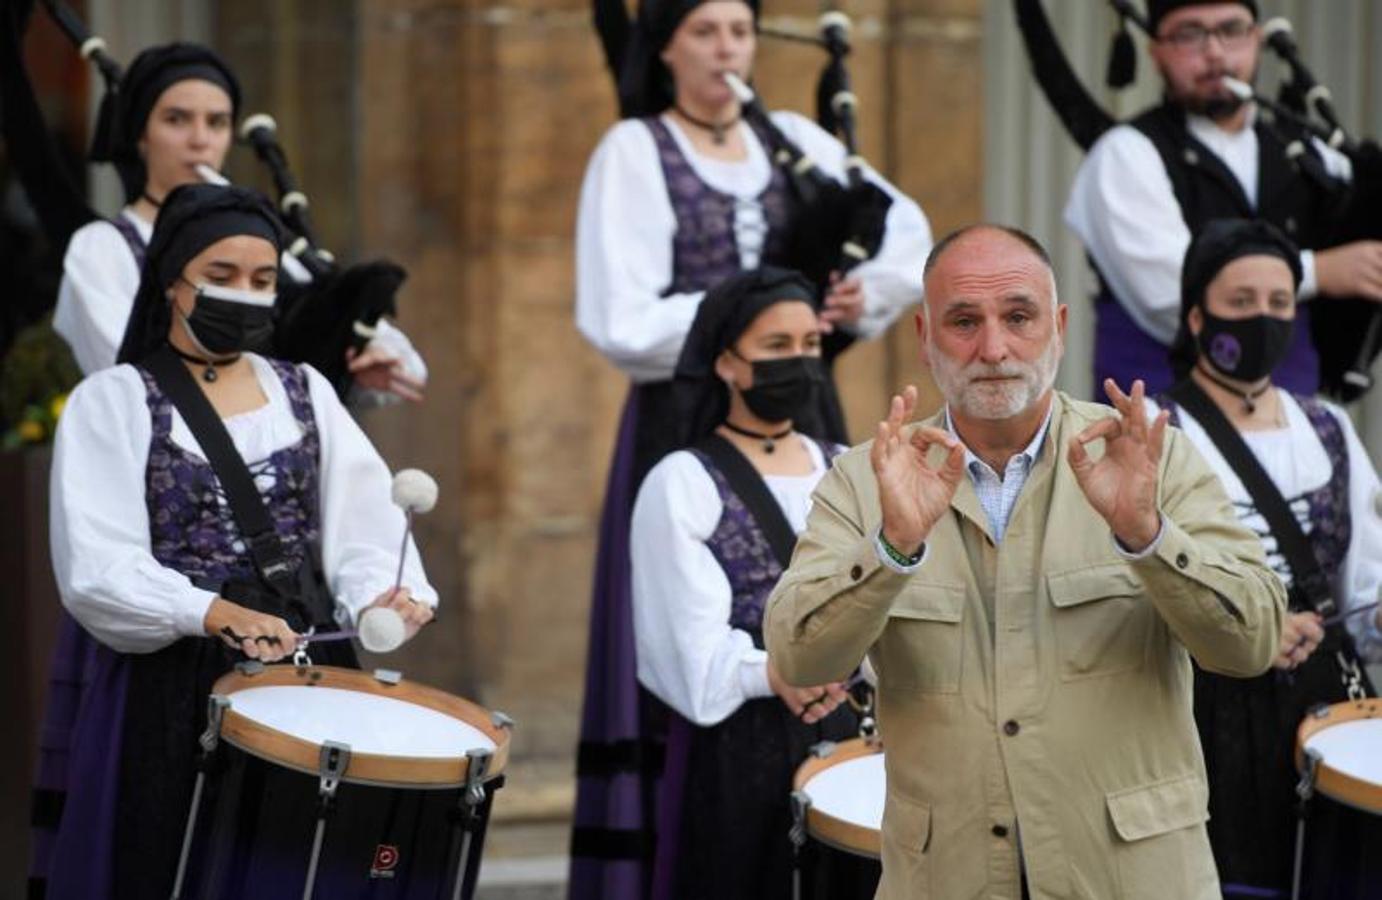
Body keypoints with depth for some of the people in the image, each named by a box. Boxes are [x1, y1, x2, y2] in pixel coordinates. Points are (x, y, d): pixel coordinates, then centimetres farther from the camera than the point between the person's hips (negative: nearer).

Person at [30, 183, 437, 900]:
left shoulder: (305, 393, 12)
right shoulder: (113, 402, -2)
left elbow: (361, 518, 2)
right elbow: (97, 566, -14)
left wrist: (382, 591, -20)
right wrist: (215, 614, -28)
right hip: (168, 689, -4)